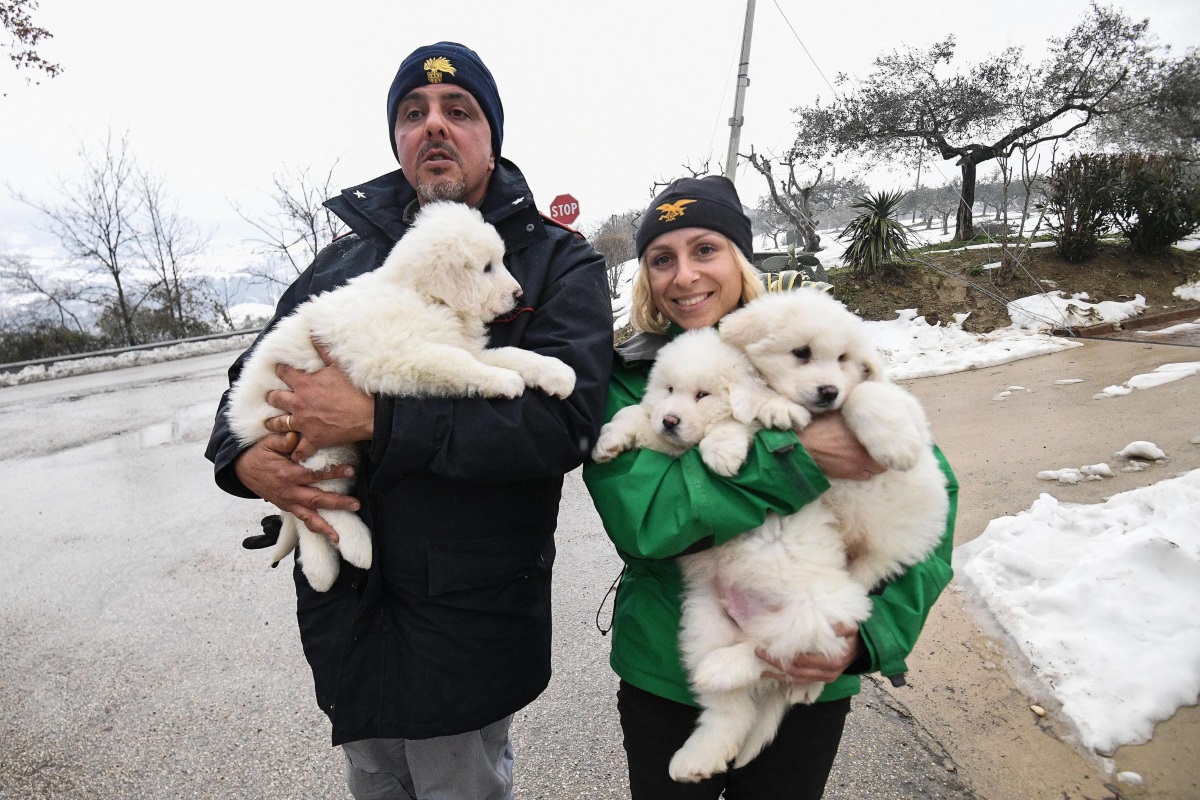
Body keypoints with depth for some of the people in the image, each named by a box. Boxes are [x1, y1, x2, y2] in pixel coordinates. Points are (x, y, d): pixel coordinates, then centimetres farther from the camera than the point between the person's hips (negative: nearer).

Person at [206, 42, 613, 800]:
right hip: (341, 607, 5)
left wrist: (373, 420, -24)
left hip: (468, 624, -4)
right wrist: (245, 458, -9)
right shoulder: (347, 260, 7)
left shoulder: (559, 263, -8)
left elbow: (563, 419, -23)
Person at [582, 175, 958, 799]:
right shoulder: (627, 379, -9)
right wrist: (795, 454, -27)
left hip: (811, 683, 1)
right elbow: (638, 518, -23)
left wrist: (871, 633, -21)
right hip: (664, 679, 0)